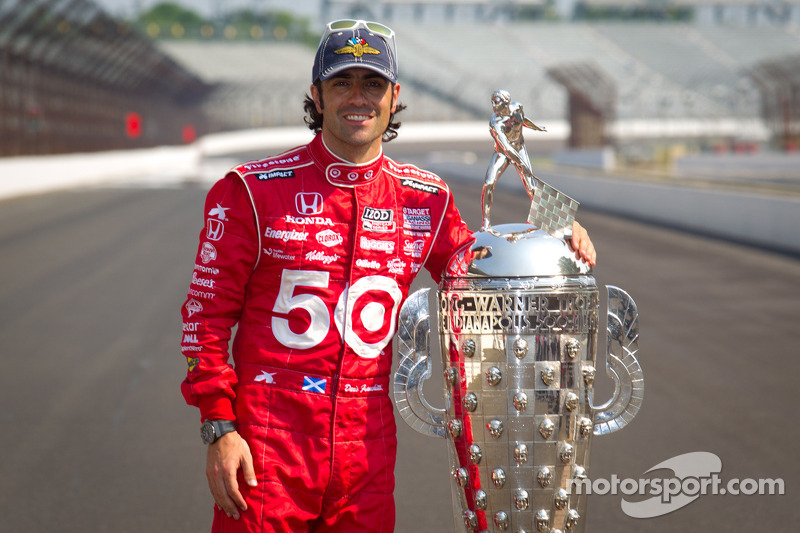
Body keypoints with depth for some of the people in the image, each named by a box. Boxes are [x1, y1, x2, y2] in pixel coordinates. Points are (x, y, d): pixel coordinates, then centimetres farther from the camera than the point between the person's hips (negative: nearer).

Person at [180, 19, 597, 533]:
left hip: (367, 447, 3)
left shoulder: (425, 199, 7)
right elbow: (208, 312, -1)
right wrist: (219, 428, -7)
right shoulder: (252, 192, -3)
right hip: (268, 444, -3)